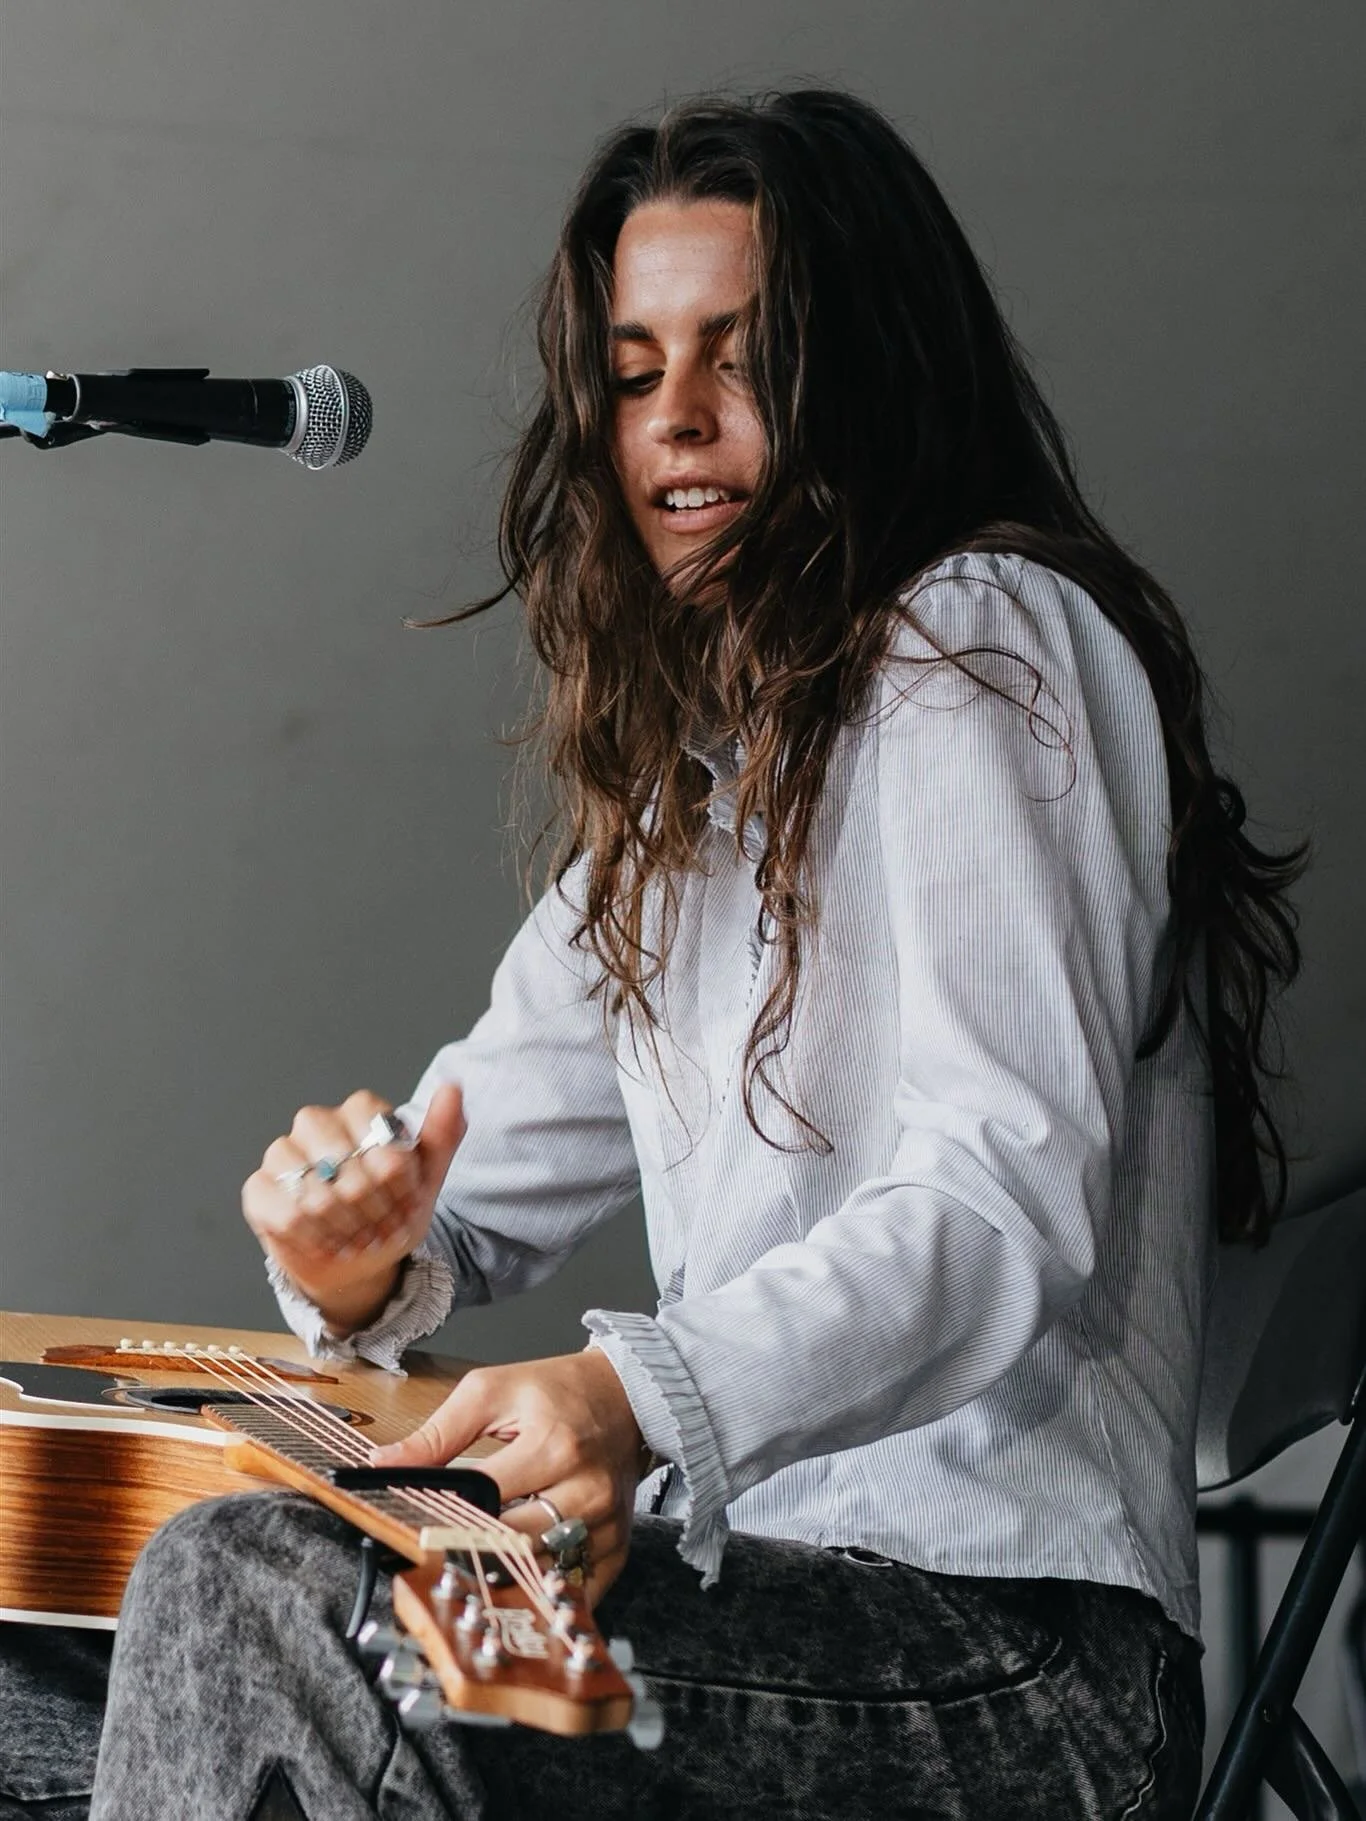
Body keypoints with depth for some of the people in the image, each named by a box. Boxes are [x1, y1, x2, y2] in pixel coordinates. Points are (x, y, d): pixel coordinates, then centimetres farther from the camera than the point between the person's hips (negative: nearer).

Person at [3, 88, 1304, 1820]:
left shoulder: (983, 643, -6)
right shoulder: (690, 755, 24)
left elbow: (1004, 1204, -19)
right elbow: (498, 1139, 21)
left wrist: (653, 1397, -35)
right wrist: (369, 1251, -4)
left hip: (1011, 1653, -9)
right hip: (773, 1578, 9)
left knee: (244, 1593, -26)